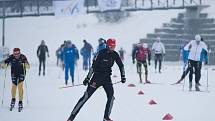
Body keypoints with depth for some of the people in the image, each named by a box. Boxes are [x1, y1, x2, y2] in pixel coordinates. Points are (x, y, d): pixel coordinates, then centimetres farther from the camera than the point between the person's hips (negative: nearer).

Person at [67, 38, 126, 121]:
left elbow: (121, 65, 14)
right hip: (97, 77, -5)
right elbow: (93, 66, -14)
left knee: (111, 96, -12)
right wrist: (88, 78, -17)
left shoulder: (115, 55, 1)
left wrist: (123, 76, 7)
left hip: (107, 78, 5)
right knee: (86, 96, -8)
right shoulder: (101, 53, -14)